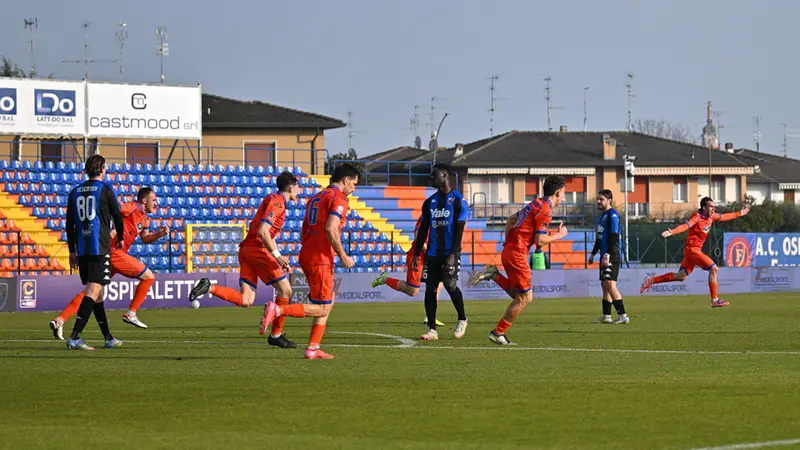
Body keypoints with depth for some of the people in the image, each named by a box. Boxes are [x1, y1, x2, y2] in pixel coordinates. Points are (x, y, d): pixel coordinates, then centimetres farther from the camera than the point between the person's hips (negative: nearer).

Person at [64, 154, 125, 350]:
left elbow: (70, 224, 11)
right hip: (100, 248, -6)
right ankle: (74, 338, -24)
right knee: (93, 291, -11)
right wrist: (120, 238, 23)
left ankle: (109, 338, 24)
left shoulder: (75, 192, 11)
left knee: (96, 293, 15)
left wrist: (72, 251, 17)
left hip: (82, 249, 6)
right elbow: (117, 216, 4)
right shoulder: (105, 190, -4)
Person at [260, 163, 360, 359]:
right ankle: (277, 310, -17)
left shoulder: (315, 198, 21)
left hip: (306, 254, 9)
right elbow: (330, 229, -20)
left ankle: (313, 348, 11)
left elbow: (303, 234, 21)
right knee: (322, 308, -5)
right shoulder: (338, 199, -7)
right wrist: (343, 256, -13)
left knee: (329, 301, 17)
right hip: (320, 259, -9)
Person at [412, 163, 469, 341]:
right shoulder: (429, 202, 13)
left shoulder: (458, 201, -5)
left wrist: (453, 254, -18)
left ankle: (462, 319, 8)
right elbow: (423, 231, 16)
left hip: (450, 253, -6)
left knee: (450, 285, -16)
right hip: (432, 253, 6)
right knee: (430, 289, 0)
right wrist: (416, 255, 11)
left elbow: (459, 231, -10)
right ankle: (432, 329, 5)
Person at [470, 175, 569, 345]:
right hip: (517, 254, -9)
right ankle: (498, 333, 3)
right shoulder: (545, 210, -13)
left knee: (520, 296, 16)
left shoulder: (536, 204, 16)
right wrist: (559, 235, -3)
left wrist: (509, 241, 22)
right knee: (524, 298, -1)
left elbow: (510, 219, 25)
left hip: (509, 250, 9)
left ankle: (494, 275, 7)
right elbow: (539, 241, -17)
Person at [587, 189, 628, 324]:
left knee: (610, 284, -16)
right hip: (605, 256, 10)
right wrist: (593, 254, 28)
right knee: (605, 285, 10)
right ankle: (606, 316, 15)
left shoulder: (612, 215, -11)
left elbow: (613, 236, -19)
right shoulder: (602, 216, 19)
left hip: (612, 256, -10)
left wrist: (608, 255, -25)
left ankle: (623, 315, -18)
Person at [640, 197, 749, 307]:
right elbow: (685, 226, -33)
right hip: (692, 249, -9)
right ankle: (714, 300, -6)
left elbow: (724, 217, 27)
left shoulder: (711, 216, 8)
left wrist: (739, 214, 37)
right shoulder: (697, 217, -17)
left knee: (680, 276, 15)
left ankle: (652, 281, 21)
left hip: (696, 250, 9)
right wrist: (671, 232, -50)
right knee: (714, 269, -13)